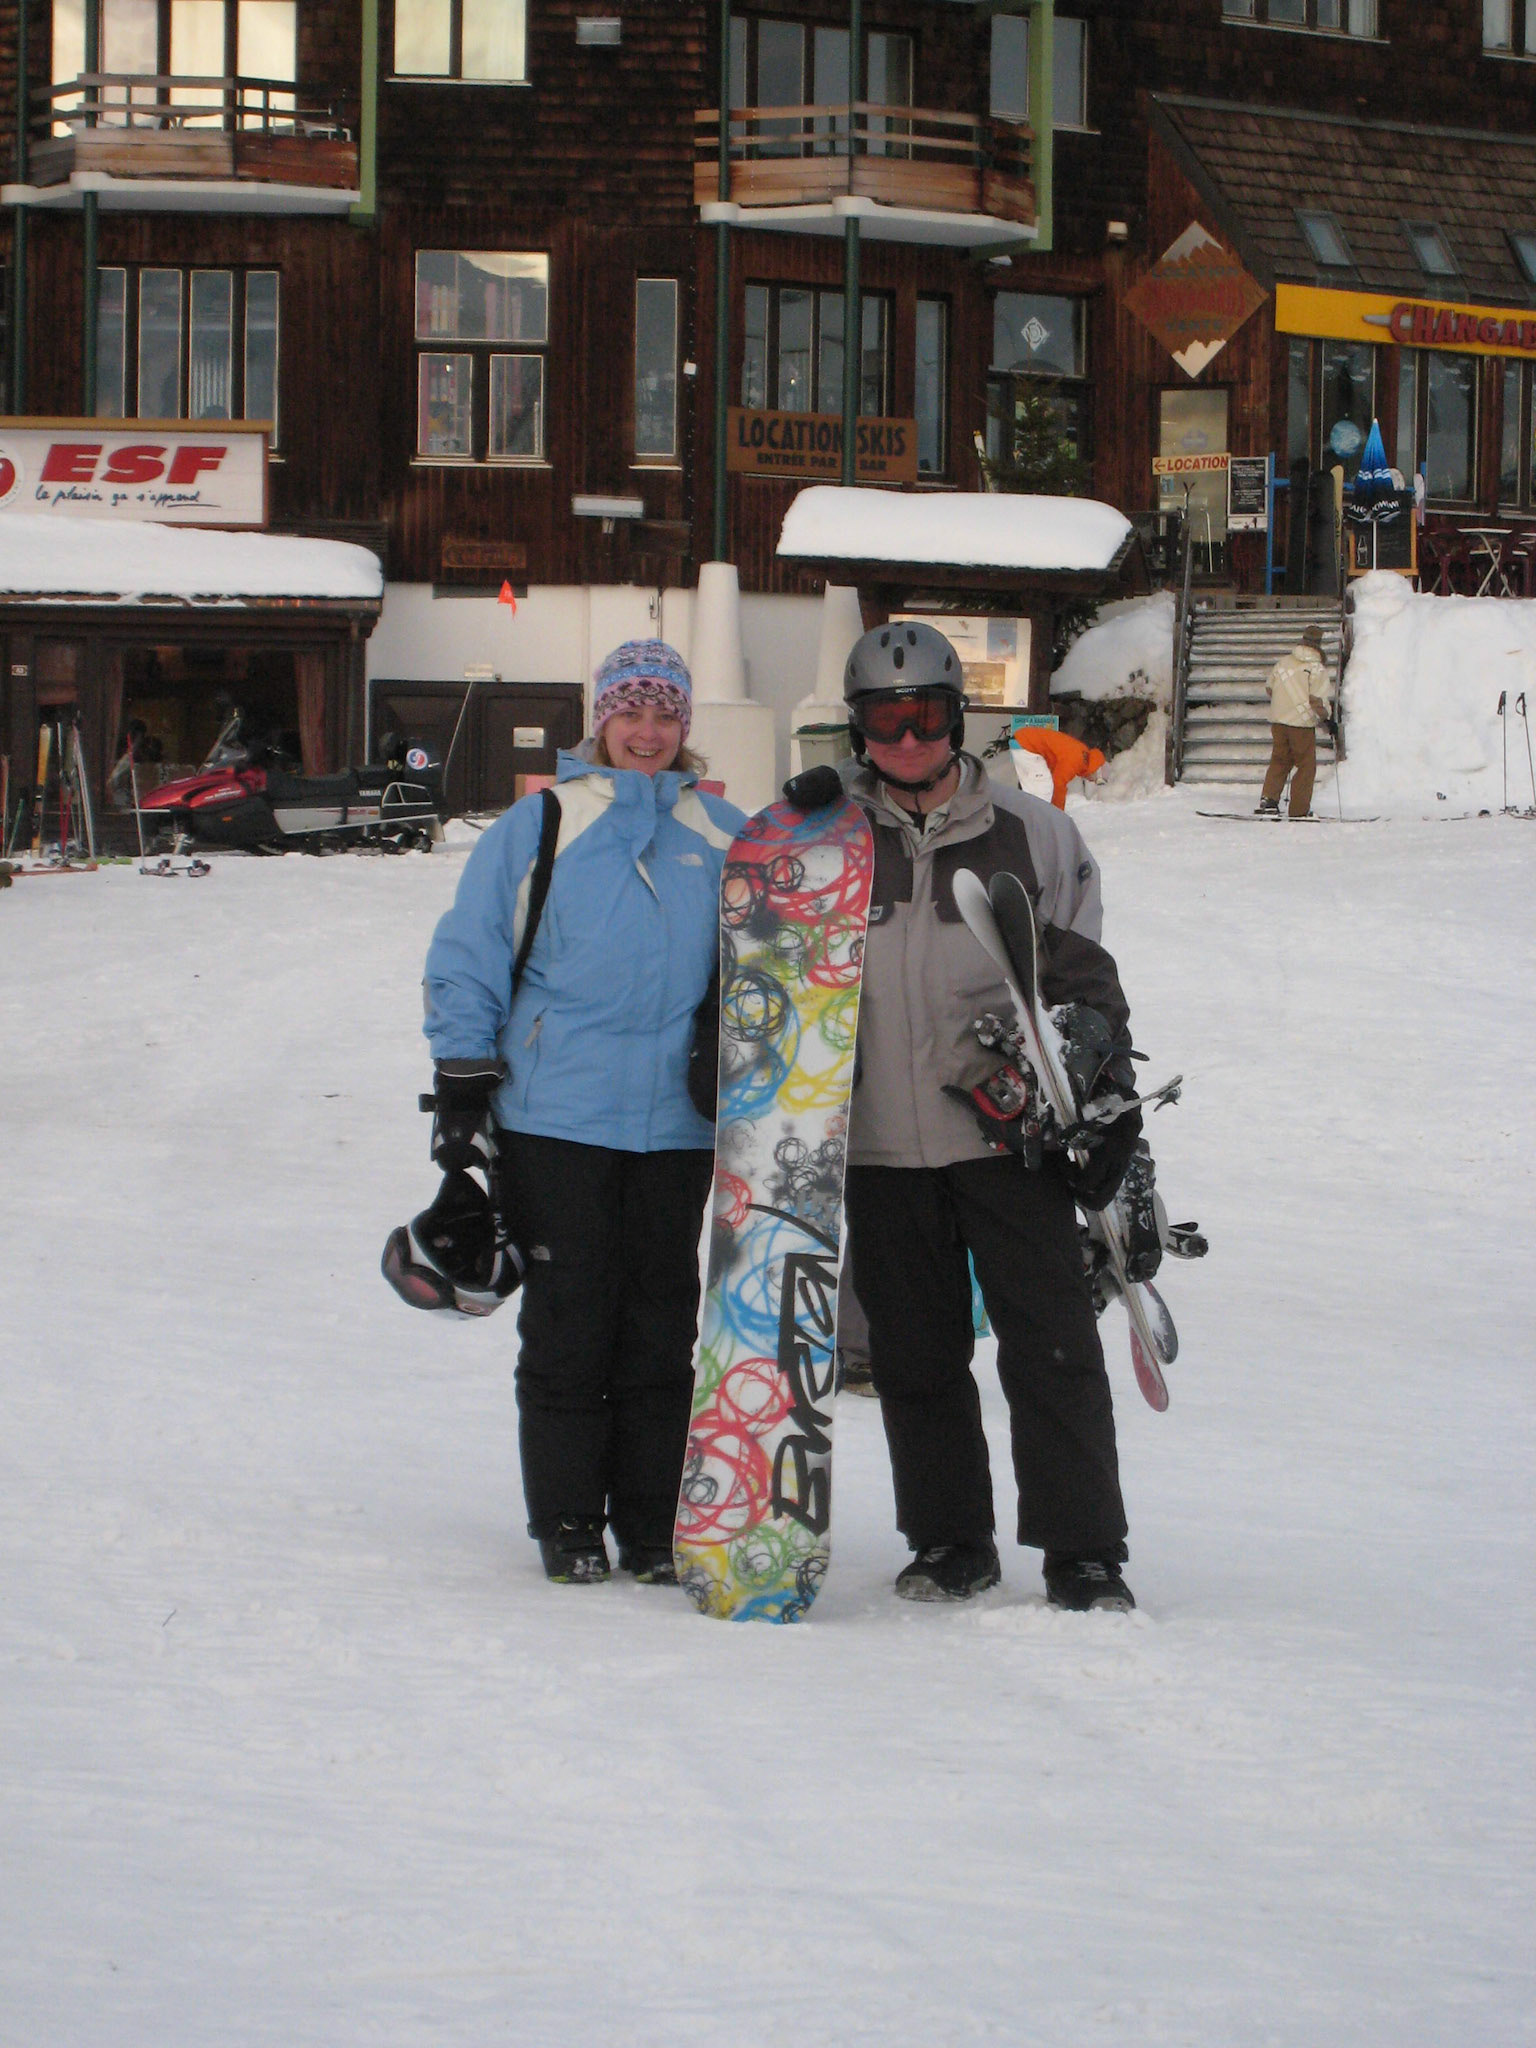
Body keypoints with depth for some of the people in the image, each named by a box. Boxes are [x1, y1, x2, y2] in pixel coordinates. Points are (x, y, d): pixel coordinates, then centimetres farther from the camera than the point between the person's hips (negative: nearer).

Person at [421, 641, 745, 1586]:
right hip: (557, 1118, -2)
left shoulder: (723, 836, 10)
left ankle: (652, 1524, 12)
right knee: (568, 1322, 0)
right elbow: (468, 960, 4)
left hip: (678, 1124, 2)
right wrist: (463, 1088, 0)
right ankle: (567, 1520, 9)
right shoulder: (538, 826, 2)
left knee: (662, 1326, 5)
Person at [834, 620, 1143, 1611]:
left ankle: (1085, 1555, -1)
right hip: (880, 1142, 2)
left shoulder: (1033, 834, 6)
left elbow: (1084, 977, 10)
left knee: (1052, 1347, -6)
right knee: (917, 1357, 7)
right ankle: (951, 1542, 20)